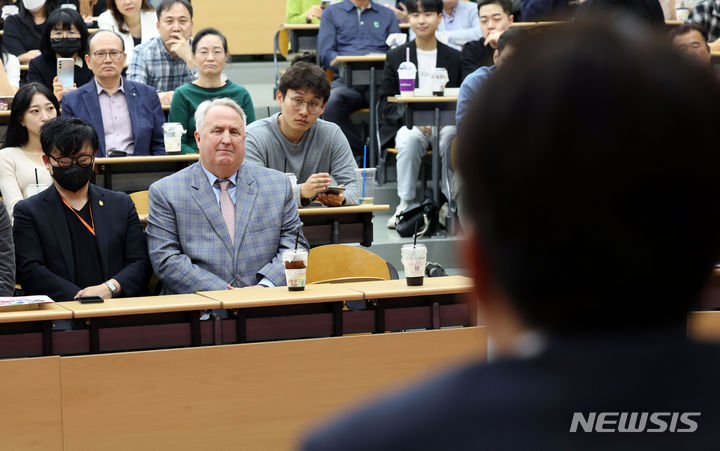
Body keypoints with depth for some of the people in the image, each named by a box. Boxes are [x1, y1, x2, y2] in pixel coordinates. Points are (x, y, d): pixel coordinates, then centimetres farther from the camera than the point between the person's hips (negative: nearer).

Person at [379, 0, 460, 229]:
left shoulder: (454, 57, 9)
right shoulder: (395, 56, 9)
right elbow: (386, 101, 5)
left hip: (445, 123, 0)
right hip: (408, 124, 0)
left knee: (451, 137, -35)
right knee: (410, 139, -35)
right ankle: (405, 203, -27)